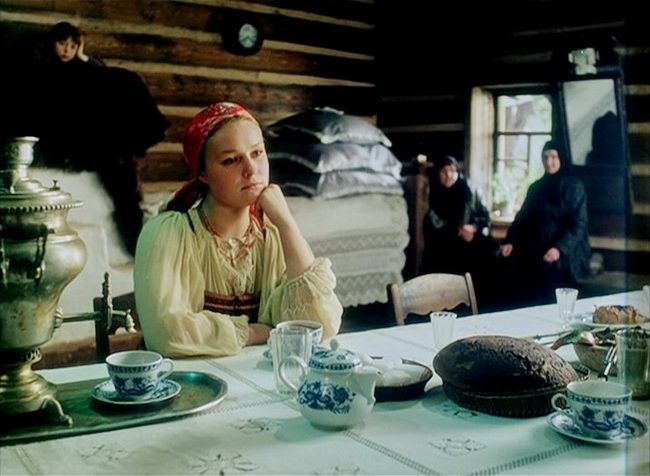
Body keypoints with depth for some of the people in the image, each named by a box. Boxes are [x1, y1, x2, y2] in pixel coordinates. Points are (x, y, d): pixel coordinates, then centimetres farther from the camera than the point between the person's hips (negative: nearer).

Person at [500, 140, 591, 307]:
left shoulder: (574, 187, 0)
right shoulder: (536, 187, 13)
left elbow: (579, 224, -7)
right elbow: (522, 217, 14)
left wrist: (560, 248, -21)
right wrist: (510, 241, -2)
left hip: (561, 260, -4)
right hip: (533, 257, 4)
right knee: (525, 303, -2)